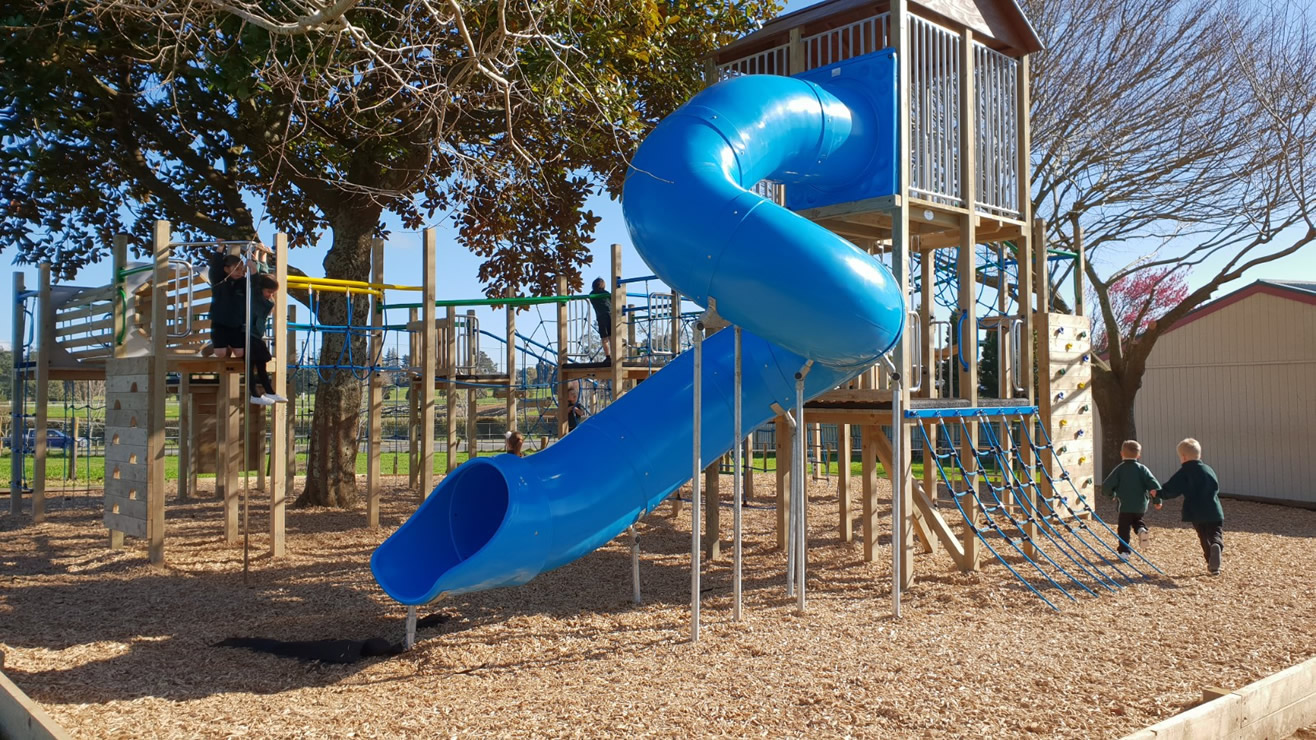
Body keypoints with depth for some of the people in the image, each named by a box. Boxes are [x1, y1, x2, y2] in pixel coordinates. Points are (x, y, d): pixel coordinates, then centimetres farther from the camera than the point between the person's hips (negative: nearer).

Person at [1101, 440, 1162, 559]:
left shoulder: (1119, 469, -4)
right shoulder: (1142, 468, 1)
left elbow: (1106, 486, -8)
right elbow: (1154, 485, -8)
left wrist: (1112, 494, 12)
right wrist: (1158, 500, 0)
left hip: (1125, 506, -3)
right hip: (1141, 506, 3)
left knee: (1124, 529, 4)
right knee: (1137, 520, 28)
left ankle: (1124, 552, -1)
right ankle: (1142, 530, -2)